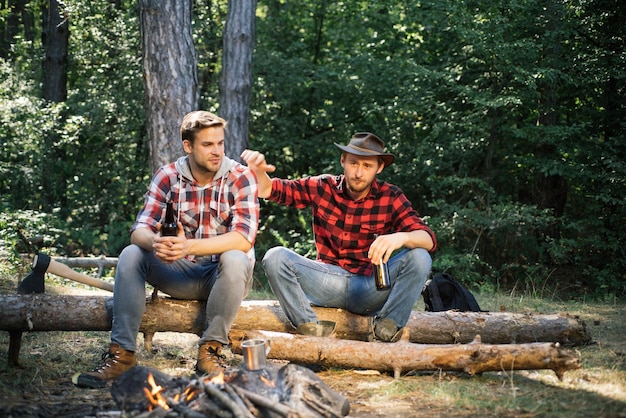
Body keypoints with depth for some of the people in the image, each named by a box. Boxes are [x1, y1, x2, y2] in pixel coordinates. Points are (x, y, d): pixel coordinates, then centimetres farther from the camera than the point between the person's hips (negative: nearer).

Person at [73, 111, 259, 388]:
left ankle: (211, 351, -23)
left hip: (224, 276, -3)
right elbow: (139, 231, -13)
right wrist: (155, 243, -39)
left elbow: (244, 238, -25)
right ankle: (121, 353, -21)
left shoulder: (241, 178, -13)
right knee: (131, 254, -20)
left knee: (234, 259, -35)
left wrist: (189, 246, -40)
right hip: (181, 275, 3)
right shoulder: (167, 177, -4)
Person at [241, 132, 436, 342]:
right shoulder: (322, 187, 2)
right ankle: (311, 328, -24)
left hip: (371, 288, -1)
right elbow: (269, 190, 7)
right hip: (328, 282, 1)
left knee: (419, 258, -25)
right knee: (275, 257, -22)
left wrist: (402, 237, -35)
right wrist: (259, 171, -17)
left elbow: (428, 240, -12)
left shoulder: (391, 197, -3)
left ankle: (384, 328, -19)